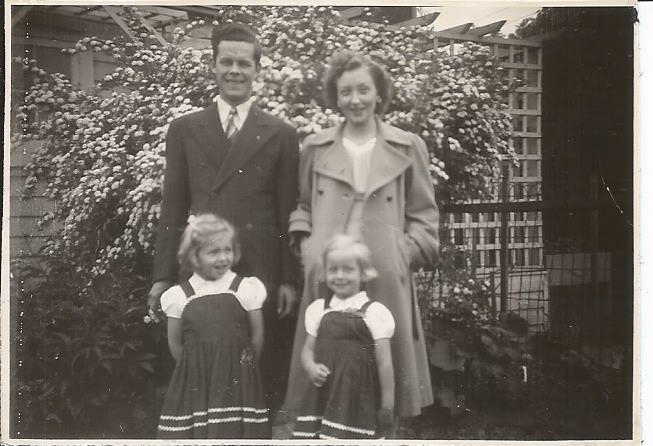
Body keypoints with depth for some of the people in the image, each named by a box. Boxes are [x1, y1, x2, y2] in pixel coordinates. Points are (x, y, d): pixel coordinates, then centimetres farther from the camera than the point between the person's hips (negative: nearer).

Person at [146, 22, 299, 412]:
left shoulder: (281, 135, 6)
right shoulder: (184, 130, 10)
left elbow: (288, 214, 4)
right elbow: (172, 208, 9)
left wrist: (289, 280, 0)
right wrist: (163, 276, 4)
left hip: (261, 274, -1)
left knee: (263, 377, 3)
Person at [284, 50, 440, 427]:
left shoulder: (407, 148, 6)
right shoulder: (316, 148, 10)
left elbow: (424, 214, 9)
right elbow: (302, 205, 19)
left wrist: (406, 254, -5)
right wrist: (305, 242, 3)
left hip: (386, 280, -1)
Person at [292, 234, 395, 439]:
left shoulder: (373, 312, -3)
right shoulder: (318, 309, 10)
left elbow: (384, 362, -2)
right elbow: (308, 349, 15)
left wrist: (387, 405, -1)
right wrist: (311, 367, -7)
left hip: (357, 399, -4)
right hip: (321, 397, 4)